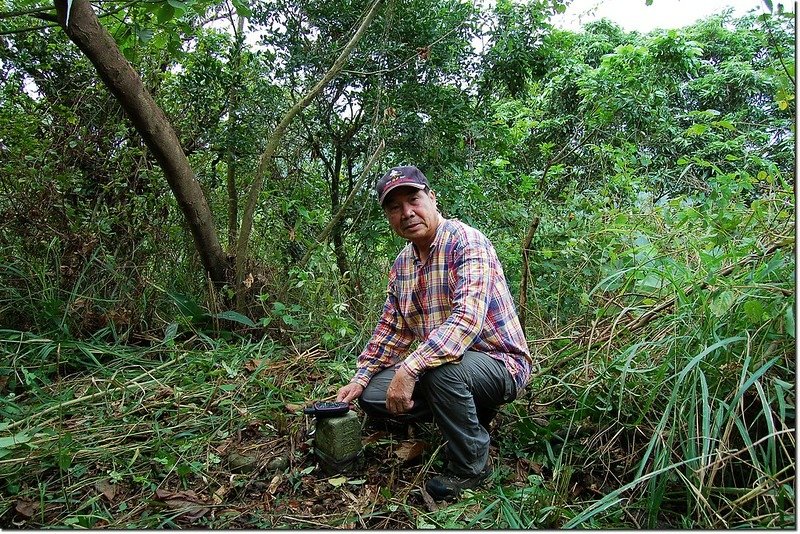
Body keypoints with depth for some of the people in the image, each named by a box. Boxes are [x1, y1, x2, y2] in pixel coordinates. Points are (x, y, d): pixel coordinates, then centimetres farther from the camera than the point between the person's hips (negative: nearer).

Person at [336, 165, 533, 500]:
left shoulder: (466, 242, -20)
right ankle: (472, 415, 14)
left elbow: (467, 319, -34)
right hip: (449, 363, 8)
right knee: (372, 396, -3)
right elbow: (391, 329, 11)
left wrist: (409, 369, -39)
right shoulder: (402, 263, 5)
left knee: (440, 368, -37)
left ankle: (470, 467, -9)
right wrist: (360, 379, 2)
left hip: (501, 363, -8)